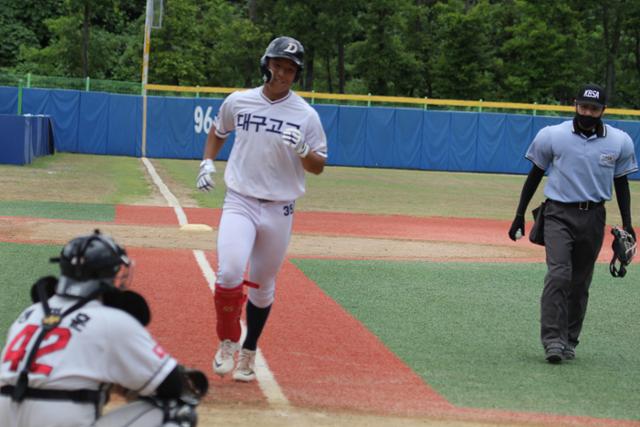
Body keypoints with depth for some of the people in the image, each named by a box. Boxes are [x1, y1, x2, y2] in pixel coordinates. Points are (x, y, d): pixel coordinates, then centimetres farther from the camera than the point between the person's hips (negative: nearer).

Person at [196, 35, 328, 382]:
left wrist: (302, 151, -21)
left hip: (279, 210, 0)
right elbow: (218, 130, 22)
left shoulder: (306, 115, -3)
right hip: (240, 203, 0)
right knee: (229, 273, -21)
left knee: (263, 287, 11)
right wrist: (208, 162, 7)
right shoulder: (238, 102, 2)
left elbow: (318, 167, 0)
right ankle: (227, 342, 2)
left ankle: (248, 353, 31)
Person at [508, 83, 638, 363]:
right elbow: (535, 175, 6)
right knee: (559, 274, -17)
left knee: (580, 283, 6)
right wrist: (519, 216, 6)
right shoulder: (551, 136, -3)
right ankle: (552, 340, -18)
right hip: (559, 214, -2)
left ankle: (569, 341, 17)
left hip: (593, 217, 2)